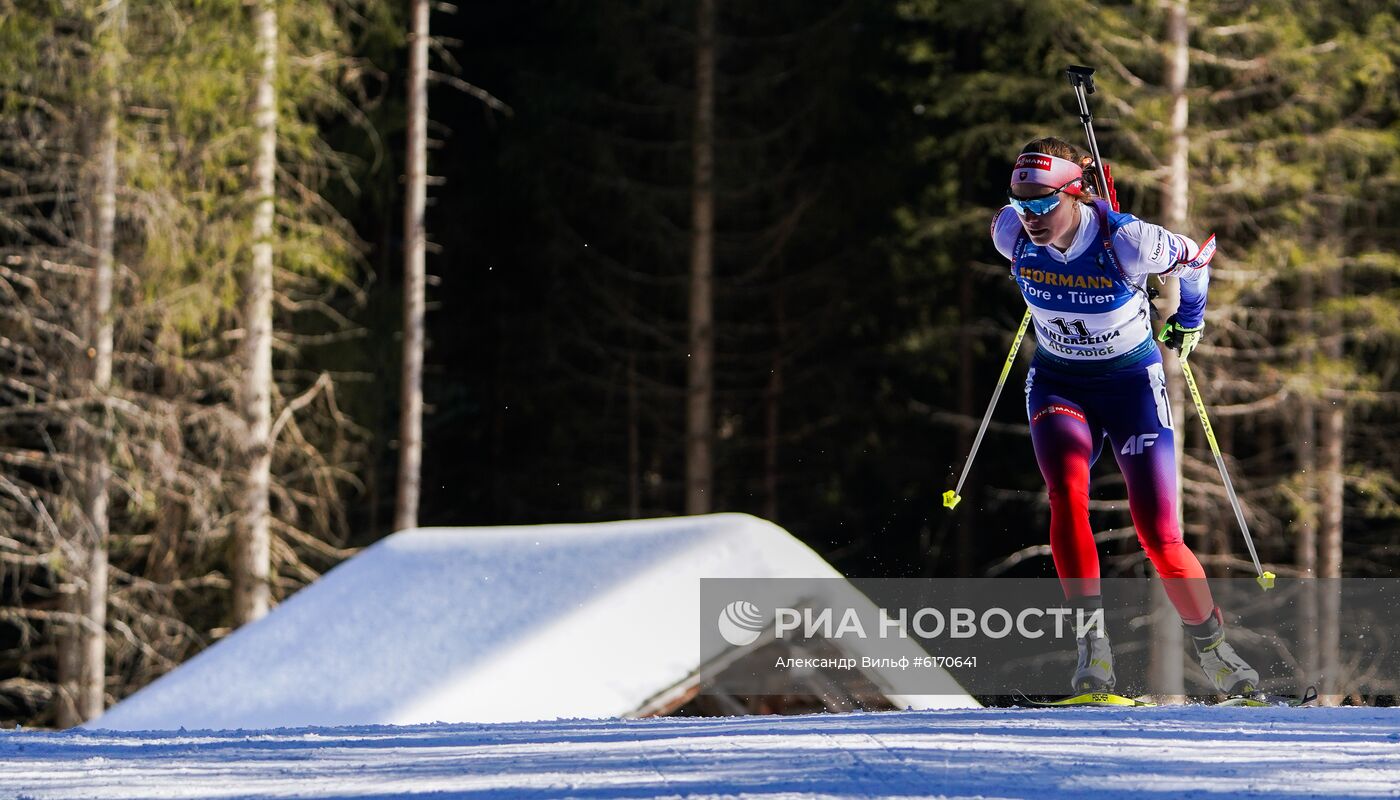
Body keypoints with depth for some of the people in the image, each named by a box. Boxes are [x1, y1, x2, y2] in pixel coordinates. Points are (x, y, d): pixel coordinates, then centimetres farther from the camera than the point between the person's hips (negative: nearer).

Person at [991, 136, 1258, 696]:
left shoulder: (1125, 242, -27)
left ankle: (1213, 649, 18)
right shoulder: (1012, 234, -15)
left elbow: (1196, 256, -6)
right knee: (1067, 492, -28)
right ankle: (1094, 648, -30)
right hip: (1058, 383, 3)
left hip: (1132, 382, -3)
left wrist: (1188, 320, 12)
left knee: (1159, 535, -7)